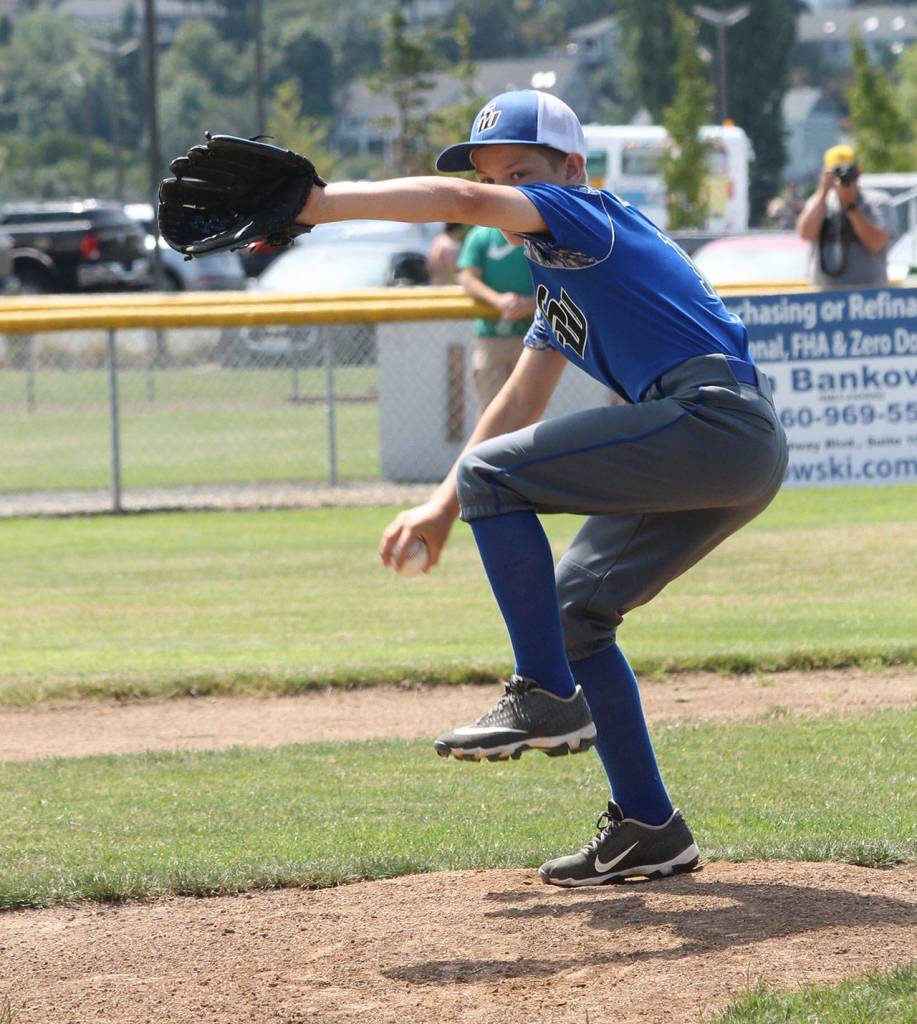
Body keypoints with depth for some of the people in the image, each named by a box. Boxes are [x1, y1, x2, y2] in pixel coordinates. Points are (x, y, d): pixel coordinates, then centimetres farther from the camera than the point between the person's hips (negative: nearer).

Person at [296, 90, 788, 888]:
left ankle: (549, 698, -11)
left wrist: (323, 205, -24)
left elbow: (465, 205, -20)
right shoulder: (559, 279, 26)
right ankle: (649, 831, 17)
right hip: (738, 460, 10)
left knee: (492, 472, -11)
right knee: (573, 609, 16)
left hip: (717, 420, -10)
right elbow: (519, 406, 31)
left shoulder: (585, 215, -2)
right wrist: (445, 508, 24)